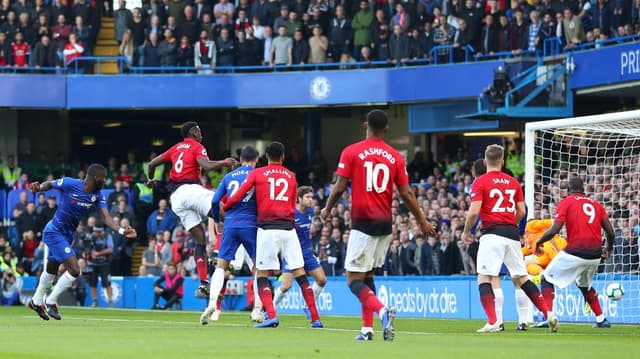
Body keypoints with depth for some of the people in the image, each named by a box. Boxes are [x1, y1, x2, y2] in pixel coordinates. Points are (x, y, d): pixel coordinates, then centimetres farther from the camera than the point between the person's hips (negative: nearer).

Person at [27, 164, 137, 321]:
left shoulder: (97, 195, -6)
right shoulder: (69, 184, -22)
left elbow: (106, 218, -11)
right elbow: (50, 184, -6)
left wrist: (121, 230, -27)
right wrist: (38, 188, -28)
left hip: (67, 234, 8)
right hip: (54, 232, -8)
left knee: (52, 269, 24)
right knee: (74, 270, -16)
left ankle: (37, 301, 44)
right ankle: (51, 302, -1)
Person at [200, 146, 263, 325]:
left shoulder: (228, 177, 12)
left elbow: (215, 201, 7)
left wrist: (217, 222, 21)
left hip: (230, 226, 2)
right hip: (250, 226, -2)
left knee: (221, 266, 7)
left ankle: (212, 303, -12)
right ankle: (257, 309, 6)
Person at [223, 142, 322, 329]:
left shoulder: (257, 174, 4)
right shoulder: (291, 176, 13)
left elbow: (237, 196, 0)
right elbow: (293, 205, 17)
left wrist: (224, 208, 16)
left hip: (267, 228, -3)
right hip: (288, 227, 3)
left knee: (262, 275, 3)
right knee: (300, 274, 5)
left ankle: (271, 316, -14)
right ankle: (315, 318, 2)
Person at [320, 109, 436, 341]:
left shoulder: (351, 152, -4)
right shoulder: (395, 157, 4)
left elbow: (339, 188, -5)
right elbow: (406, 194, 4)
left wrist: (327, 210, 14)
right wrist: (422, 222, 15)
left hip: (362, 222, -4)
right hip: (384, 224, 4)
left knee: (354, 279, -4)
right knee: (368, 275, 17)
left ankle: (382, 311, -29)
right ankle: (367, 329, 12)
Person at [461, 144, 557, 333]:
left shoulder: (480, 182, -2)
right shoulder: (513, 182, 12)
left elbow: (474, 211, -10)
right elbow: (521, 212, 11)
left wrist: (466, 232, 5)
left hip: (492, 234, -5)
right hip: (512, 234, 5)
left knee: (484, 278, -2)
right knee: (521, 278, 13)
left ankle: (493, 322, -16)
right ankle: (548, 313, 8)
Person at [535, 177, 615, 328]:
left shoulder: (566, 202, 0)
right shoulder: (596, 205, 14)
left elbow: (553, 230, -9)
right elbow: (611, 233, 11)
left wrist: (539, 242, 9)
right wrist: (608, 249, 31)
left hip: (575, 252, -6)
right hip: (595, 255, 6)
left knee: (547, 279, 9)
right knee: (584, 285, 31)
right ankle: (601, 320, 28)